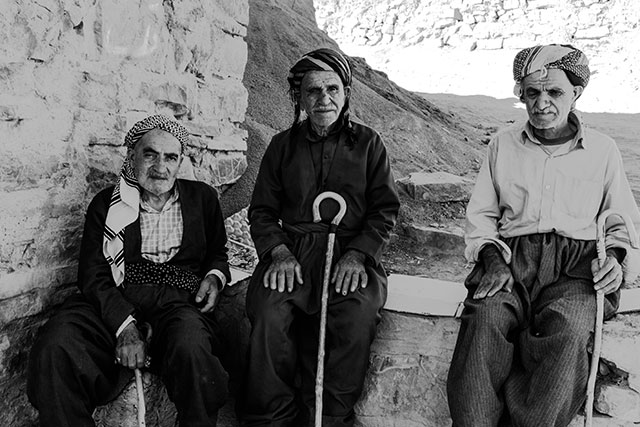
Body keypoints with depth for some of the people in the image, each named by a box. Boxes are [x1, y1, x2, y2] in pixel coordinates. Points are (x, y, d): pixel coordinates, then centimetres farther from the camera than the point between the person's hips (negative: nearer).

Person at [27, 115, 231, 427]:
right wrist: (125, 326, -15)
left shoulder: (202, 198, 16)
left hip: (178, 302, 0)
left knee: (192, 351, -35)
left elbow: (217, 252, 29)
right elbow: (93, 276, 2)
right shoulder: (106, 203, 11)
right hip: (114, 304, 1)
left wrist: (214, 276, 3)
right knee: (55, 349, -29)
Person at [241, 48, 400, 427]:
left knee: (358, 314, -32)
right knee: (268, 313, -29)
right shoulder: (283, 145, 16)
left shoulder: (368, 143, 13)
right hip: (292, 250, 1)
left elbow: (385, 210, 8)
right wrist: (279, 253, -6)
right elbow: (262, 210, 13)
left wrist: (357, 255, -9)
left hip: (353, 250, -1)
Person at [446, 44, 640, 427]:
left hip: (577, 265, 0)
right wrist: (492, 259, -2)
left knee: (568, 331, -33)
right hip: (511, 259, 1)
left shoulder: (602, 150, 15)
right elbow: (481, 213, 16)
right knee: (485, 320, -31)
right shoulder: (503, 144, 17)